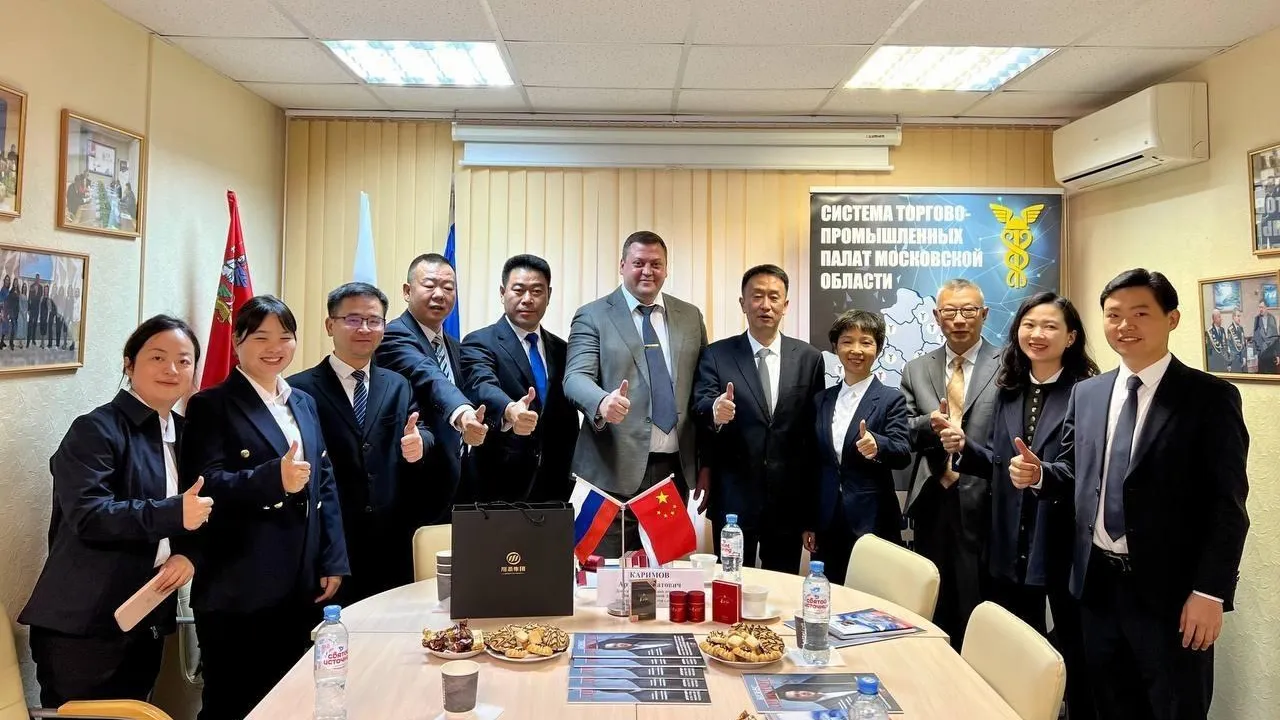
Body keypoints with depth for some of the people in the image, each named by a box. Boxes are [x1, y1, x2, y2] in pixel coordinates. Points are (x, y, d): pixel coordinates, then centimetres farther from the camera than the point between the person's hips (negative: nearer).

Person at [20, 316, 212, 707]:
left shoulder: (184, 433, 10)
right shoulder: (96, 429, -12)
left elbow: (198, 511, 13)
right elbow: (87, 513, -23)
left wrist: (189, 555, -7)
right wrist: (173, 513, -31)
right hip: (84, 626, -7)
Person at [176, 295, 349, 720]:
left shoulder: (304, 403, 13)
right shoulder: (211, 406, -4)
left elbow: (326, 484, 12)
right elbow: (204, 486, -16)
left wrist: (333, 562, 5)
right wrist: (273, 477, -32)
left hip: (299, 586, 6)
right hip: (237, 591, -5)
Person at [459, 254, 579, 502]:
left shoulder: (561, 349, 11)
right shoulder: (479, 343, -5)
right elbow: (482, 387, -26)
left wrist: (570, 474, 10)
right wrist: (509, 412, -47)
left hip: (554, 484, 5)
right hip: (501, 485, -4)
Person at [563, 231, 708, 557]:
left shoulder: (690, 317, 13)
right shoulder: (592, 316, 2)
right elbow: (576, 377, -11)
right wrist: (603, 401, -33)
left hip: (676, 468, 4)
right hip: (615, 470, -3)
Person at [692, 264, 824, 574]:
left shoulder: (809, 358, 5)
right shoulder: (716, 354, 1)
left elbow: (816, 429, 8)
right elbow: (700, 406, -12)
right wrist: (715, 411, -36)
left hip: (788, 498, 2)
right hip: (733, 496, -1)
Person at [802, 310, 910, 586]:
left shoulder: (891, 399, -1)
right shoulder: (822, 399, 10)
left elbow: (903, 454, -12)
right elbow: (814, 464, 12)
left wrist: (876, 444, -35)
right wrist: (808, 523, 10)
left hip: (873, 523, -4)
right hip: (828, 524, 4)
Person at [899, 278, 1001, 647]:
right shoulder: (915, 369, 11)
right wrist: (929, 423, -13)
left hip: (983, 504, -4)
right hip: (933, 503, 4)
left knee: (978, 612, 3)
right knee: (933, 610, 14)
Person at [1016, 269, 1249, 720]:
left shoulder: (1210, 397, -8)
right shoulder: (1086, 394, 8)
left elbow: (1228, 504, -11)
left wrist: (1210, 592, -15)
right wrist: (1038, 474, -7)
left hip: (1169, 589, -4)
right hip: (1097, 582, 5)